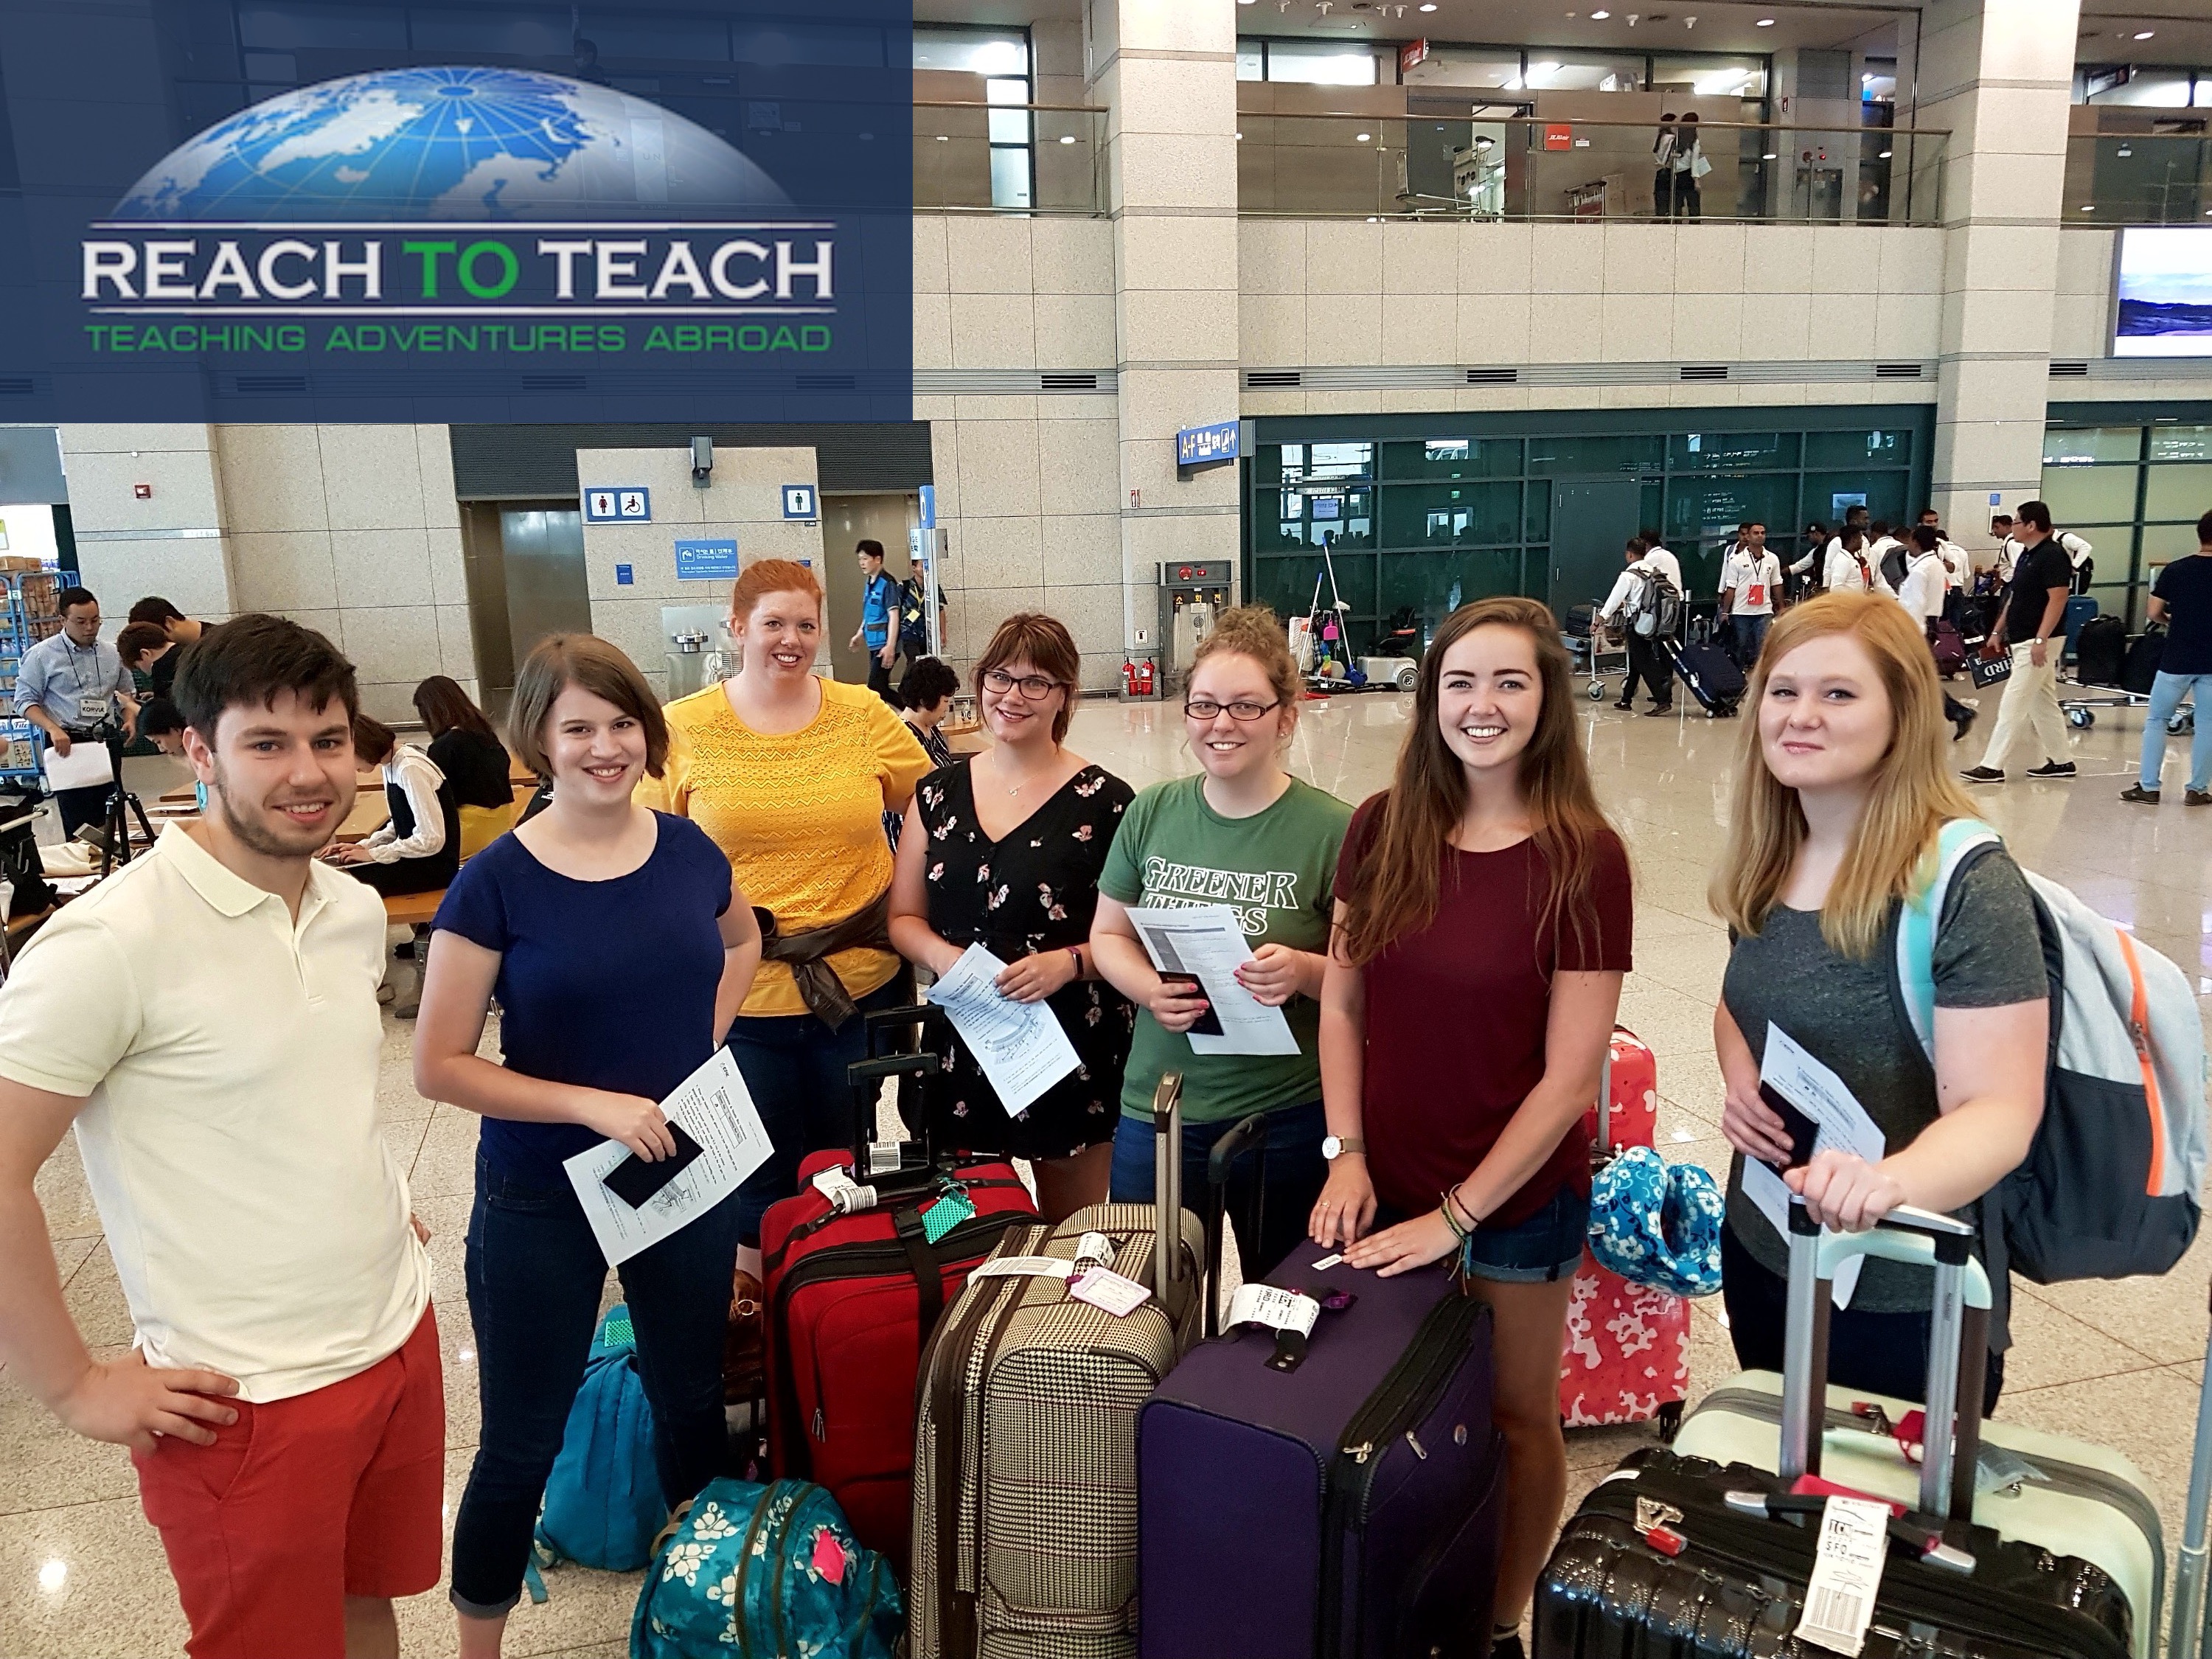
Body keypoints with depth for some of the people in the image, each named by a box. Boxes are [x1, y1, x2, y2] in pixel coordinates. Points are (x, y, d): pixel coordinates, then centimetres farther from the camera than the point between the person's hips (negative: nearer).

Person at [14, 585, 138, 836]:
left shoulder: (111, 653, 10)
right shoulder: (41, 655, -3)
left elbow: (125, 693, 21)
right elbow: (25, 702, -3)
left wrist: (129, 719, 1)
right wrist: (53, 729, -18)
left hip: (107, 742, 4)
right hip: (67, 745, -4)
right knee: (79, 825, -6)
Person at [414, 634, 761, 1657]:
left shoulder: (687, 851, -4)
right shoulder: (496, 883, -15)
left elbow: (741, 941, 17)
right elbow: (439, 1067, -13)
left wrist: (703, 1043, 2)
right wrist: (591, 1102, -22)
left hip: (687, 1173, 4)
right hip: (542, 1199, -3)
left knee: (693, 1400, 20)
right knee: (522, 1440, 11)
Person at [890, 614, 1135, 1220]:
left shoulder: (1103, 801, -7)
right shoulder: (939, 792, 6)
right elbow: (902, 917, 10)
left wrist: (1070, 963, -21)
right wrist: (939, 954, -11)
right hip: (963, 1050, 4)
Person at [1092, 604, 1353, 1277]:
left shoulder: (1332, 829, -10)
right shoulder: (1152, 813, 1)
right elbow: (1108, 933, 8)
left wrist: (1304, 972, -26)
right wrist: (1149, 990, -11)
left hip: (1289, 1119, -3)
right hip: (1155, 1105, 3)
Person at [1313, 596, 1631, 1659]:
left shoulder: (1583, 858, -16)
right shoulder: (1382, 829, -5)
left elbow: (1569, 1075, -15)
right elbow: (1339, 1004, 2)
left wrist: (1455, 1216, -14)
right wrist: (1348, 1155, -7)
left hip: (1518, 1196, -3)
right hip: (1386, 1183, 3)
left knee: (1515, 1416, 15)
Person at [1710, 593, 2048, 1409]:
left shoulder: (1966, 884, -21)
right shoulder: (1767, 864, 0)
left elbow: (1999, 1112, -25)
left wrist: (1884, 1183, -45)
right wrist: (1739, 1079, -6)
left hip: (1903, 1298, -6)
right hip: (1759, 1251, 7)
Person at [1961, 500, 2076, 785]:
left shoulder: (2052, 556, -14)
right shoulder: (2025, 555, 14)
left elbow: (2058, 599, -20)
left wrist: (2041, 639, -25)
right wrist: (1997, 632, 19)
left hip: (2037, 642, -10)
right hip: (2022, 641, 10)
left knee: (2013, 704, -9)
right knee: (2043, 702, 14)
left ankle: (1992, 766, -8)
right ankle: (2059, 761, 21)